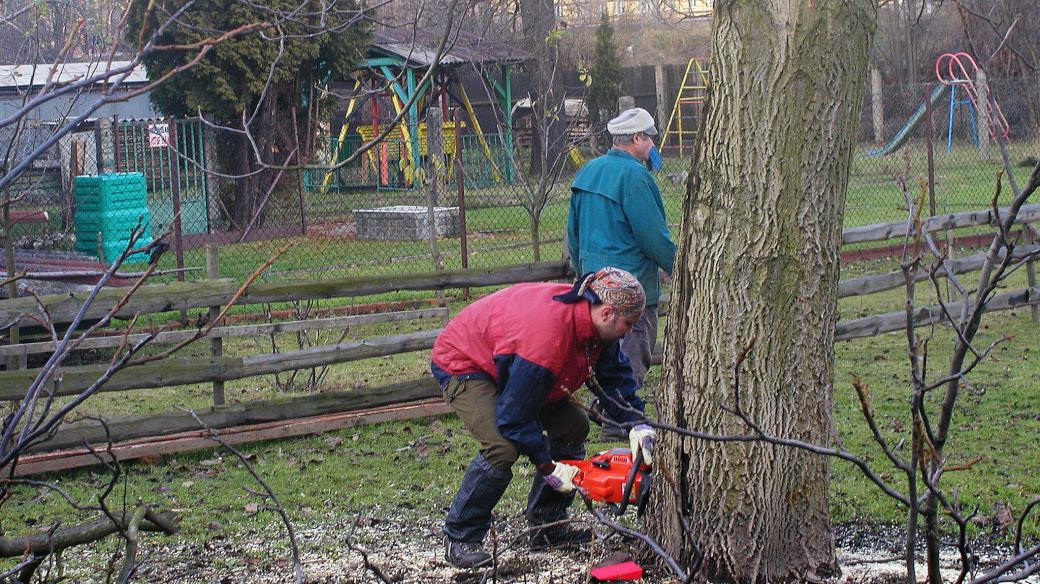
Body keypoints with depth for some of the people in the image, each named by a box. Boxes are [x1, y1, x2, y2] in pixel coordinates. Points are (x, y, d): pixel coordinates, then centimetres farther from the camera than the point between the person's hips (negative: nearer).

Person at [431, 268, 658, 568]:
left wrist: (637, 425, -12)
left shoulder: (590, 319, -13)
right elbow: (515, 415, -32)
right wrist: (548, 468, -24)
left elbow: (616, 374, 2)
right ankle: (459, 539, -13)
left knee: (573, 425, 5)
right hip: (461, 364, -10)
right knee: (502, 447, -28)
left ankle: (546, 526, 11)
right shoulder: (549, 333, -39)